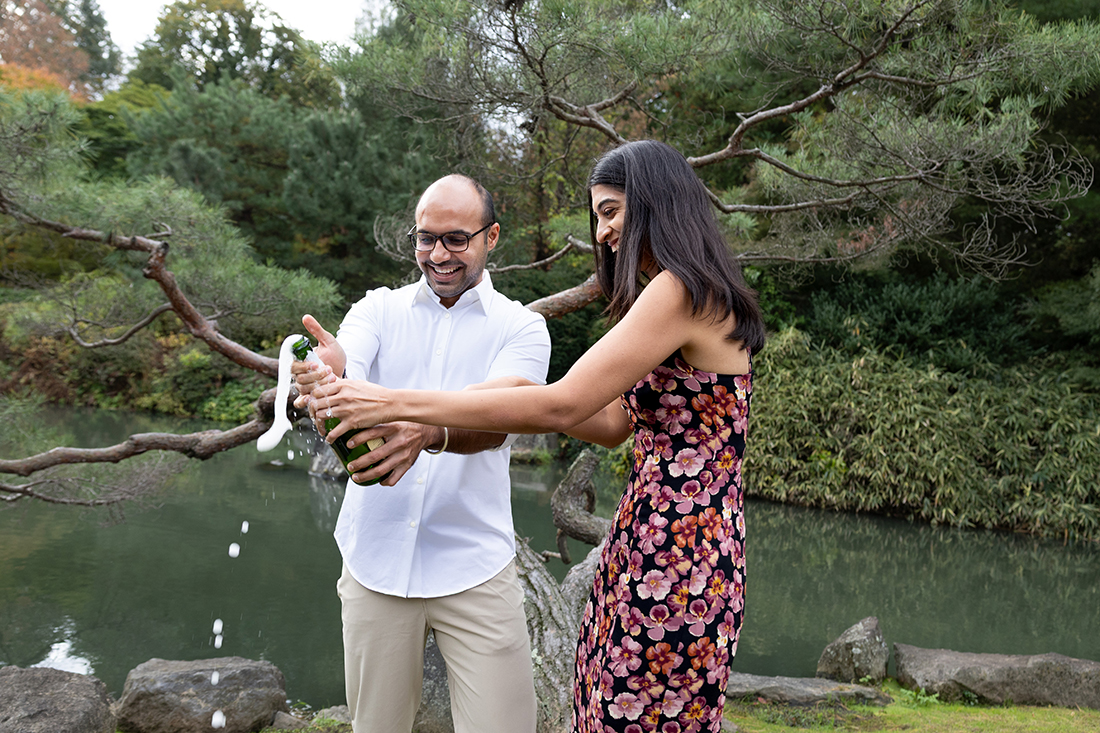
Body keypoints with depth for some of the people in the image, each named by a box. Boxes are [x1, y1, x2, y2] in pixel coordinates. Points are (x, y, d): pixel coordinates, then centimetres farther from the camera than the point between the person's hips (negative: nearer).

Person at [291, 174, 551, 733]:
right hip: (375, 558, 2)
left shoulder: (522, 327, 1)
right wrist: (327, 373, -38)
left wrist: (428, 432, -38)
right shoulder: (380, 309, 8)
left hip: (474, 566, -2)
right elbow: (341, 362, -13)